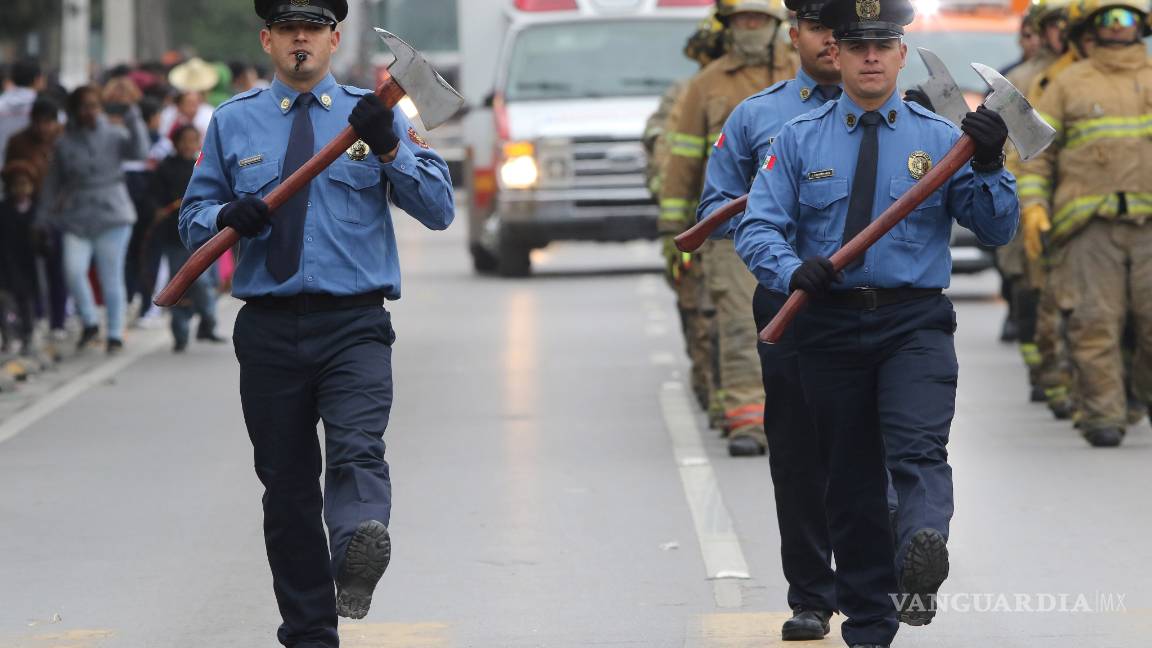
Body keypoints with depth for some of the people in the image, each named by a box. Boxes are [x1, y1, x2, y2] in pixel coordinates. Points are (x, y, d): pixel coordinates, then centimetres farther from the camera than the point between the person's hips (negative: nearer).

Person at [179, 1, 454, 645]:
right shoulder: (233, 122, 13)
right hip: (269, 330, 2)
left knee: (357, 445, -27)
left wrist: (389, 147, -15)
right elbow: (195, 217, 14)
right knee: (287, 484, 5)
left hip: (354, 327, -2)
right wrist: (227, 217, -10)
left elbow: (439, 208, 2)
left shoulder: (374, 115, 9)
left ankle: (359, 540, -53)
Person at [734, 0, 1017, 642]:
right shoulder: (800, 139, 6)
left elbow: (998, 230, 3)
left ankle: (923, 551, -50)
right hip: (831, 328, 2)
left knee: (919, 446, -25)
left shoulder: (939, 137, 5)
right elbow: (758, 227, -1)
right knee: (850, 479, 7)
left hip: (916, 325, -2)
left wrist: (989, 166, -16)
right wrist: (793, 269, -22)